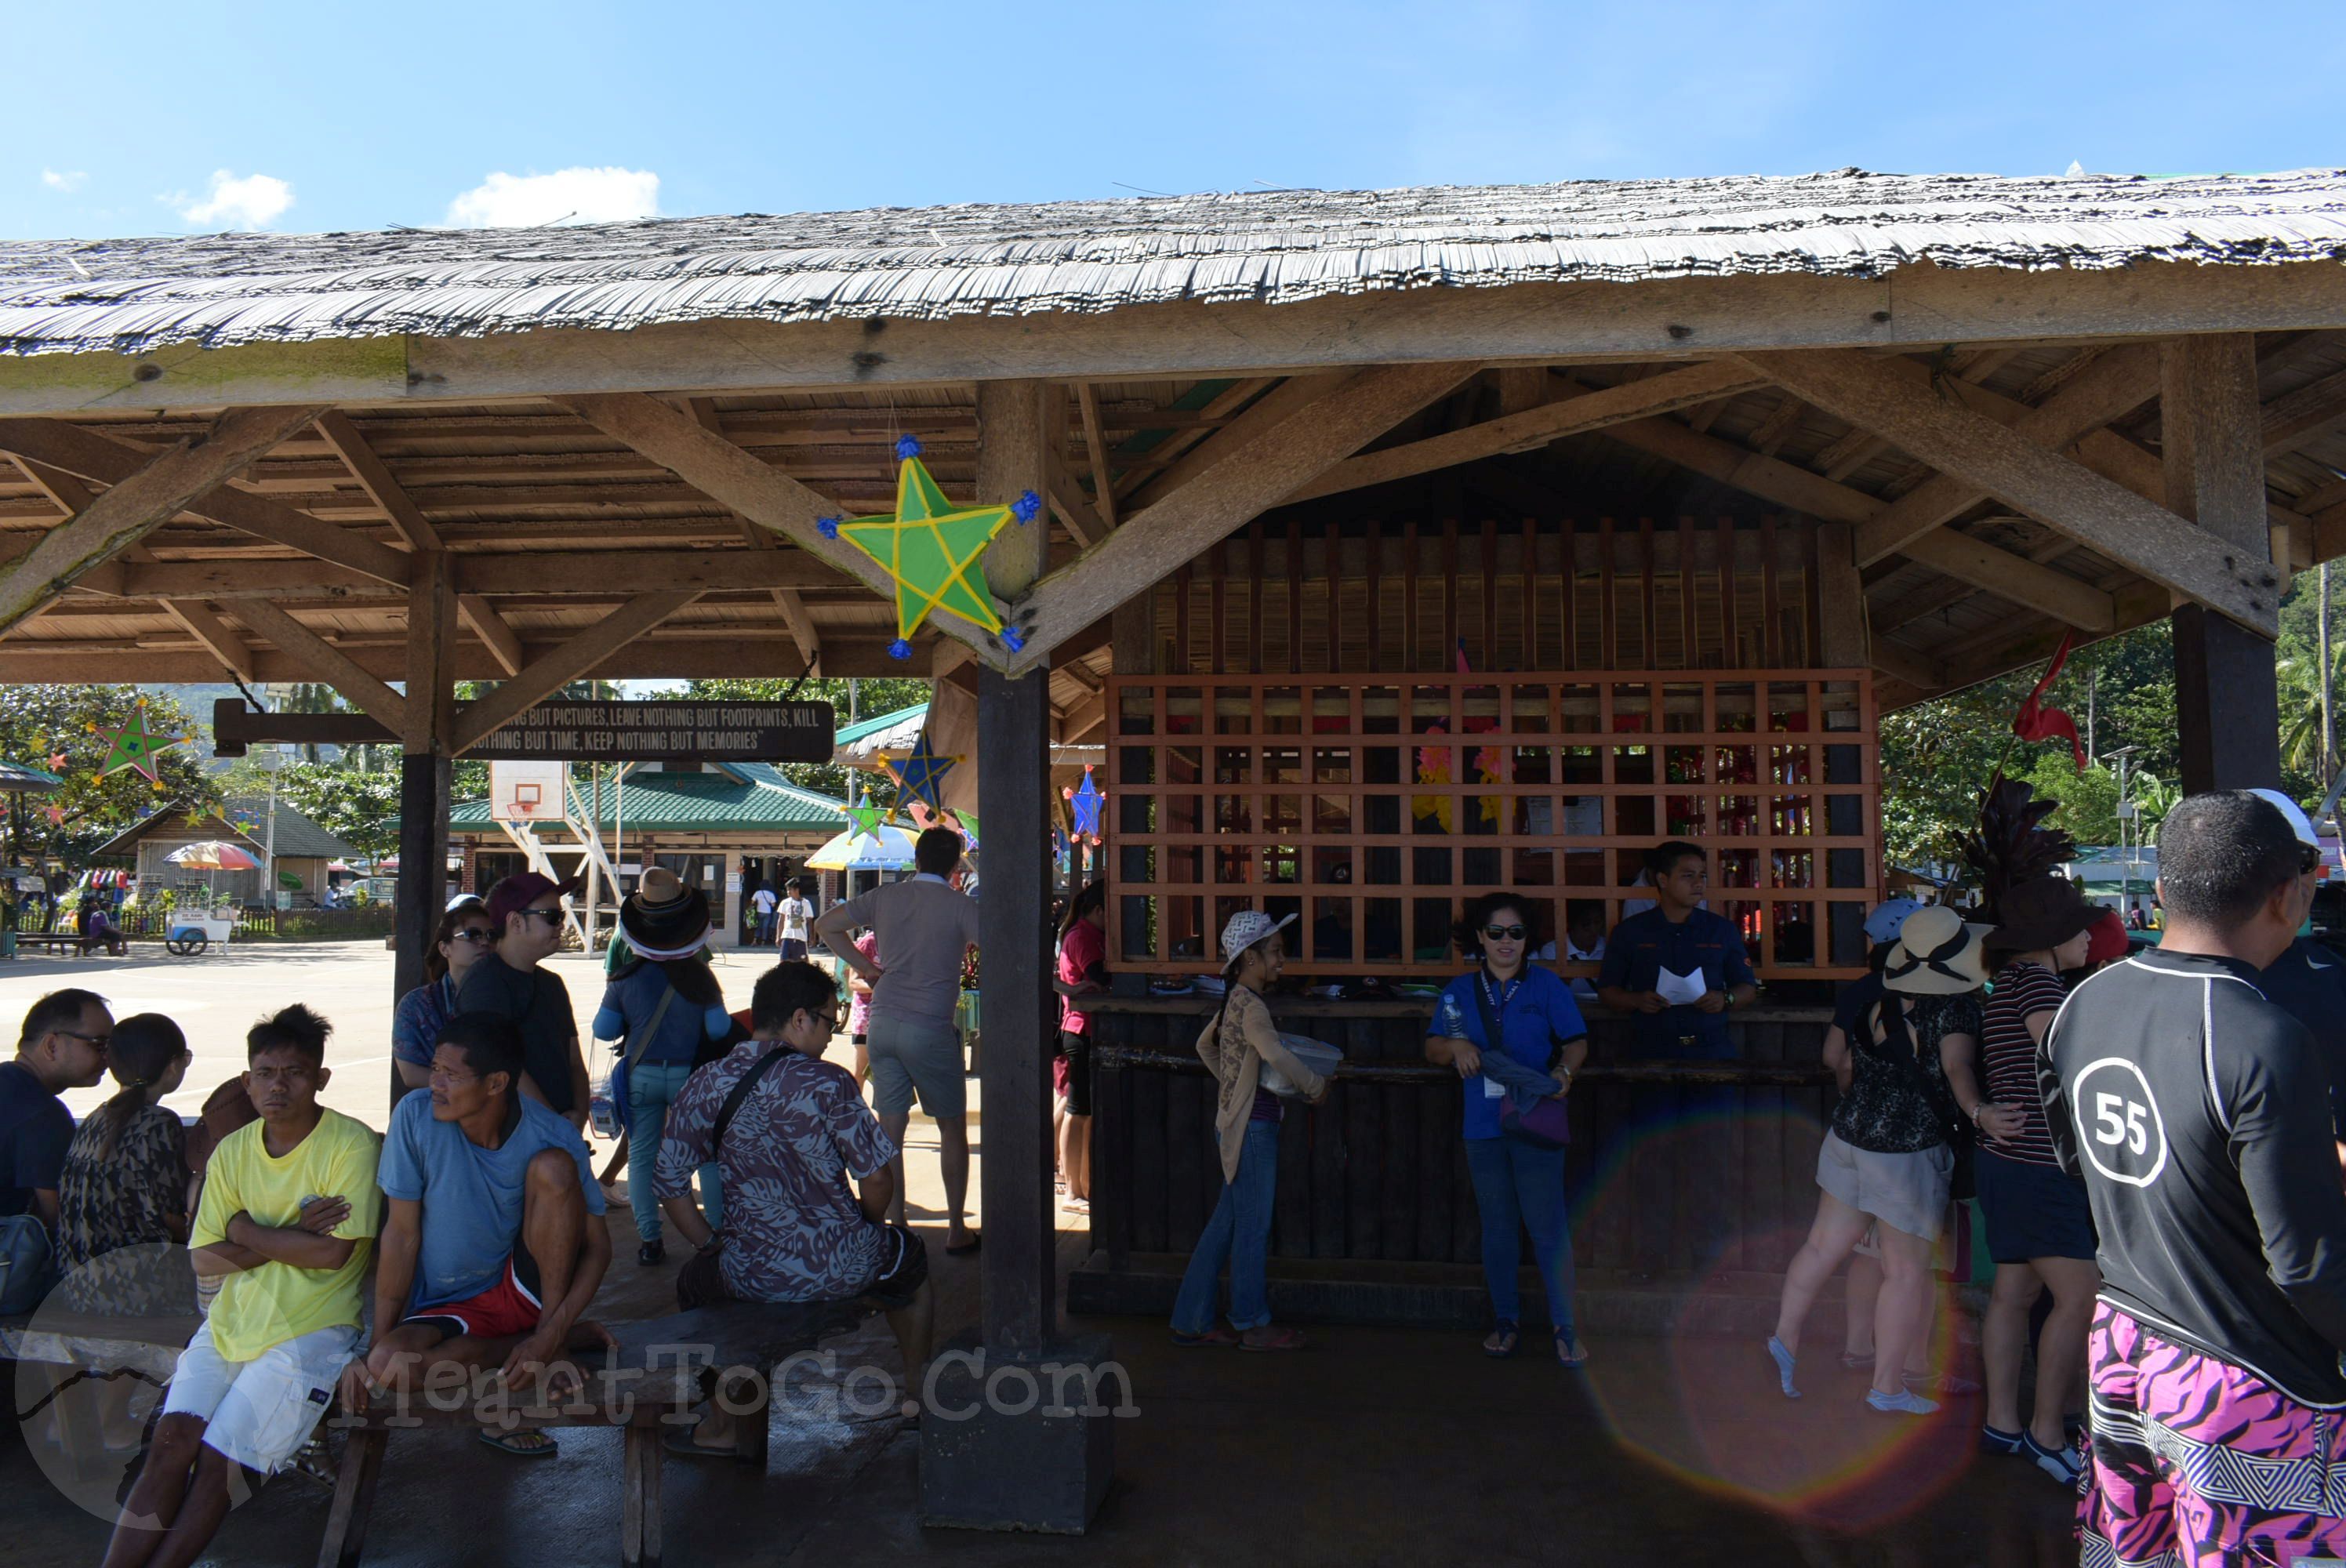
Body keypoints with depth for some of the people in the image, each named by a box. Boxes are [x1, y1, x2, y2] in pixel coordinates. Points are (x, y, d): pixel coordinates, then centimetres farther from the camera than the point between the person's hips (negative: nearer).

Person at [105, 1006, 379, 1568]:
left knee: (219, 1461, -12)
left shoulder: (351, 1144, -9)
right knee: (172, 1441, -12)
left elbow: (333, 1253, -16)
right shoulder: (232, 1151, 9)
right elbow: (204, 1259, 4)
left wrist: (249, 1231, -6)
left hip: (309, 1329, -5)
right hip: (231, 1319, 5)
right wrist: (293, 1236, -12)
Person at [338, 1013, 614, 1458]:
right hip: (449, 1307, 2)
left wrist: (548, 1334, -26)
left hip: (525, 1286, -2)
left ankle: (549, 1340, -14)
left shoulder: (553, 1136, -18)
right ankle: (566, 1338, -10)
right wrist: (377, 1344, -14)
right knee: (389, 1366, -32)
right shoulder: (415, 1117, -17)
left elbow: (597, 1246, -13)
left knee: (553, 1166, -26)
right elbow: (401, 1233, -11)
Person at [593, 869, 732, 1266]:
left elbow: (603, 1030, 0)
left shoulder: (625, 977, -5)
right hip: (690, 1074, -1)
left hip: (641, 1075, 1)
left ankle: (649, 1240, 10)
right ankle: (719, 1230, 12)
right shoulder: (699, 976, -9)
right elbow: (719, 1029, -8)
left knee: (642, 1156, 10)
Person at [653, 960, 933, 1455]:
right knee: (909, 1258, 30)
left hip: (750, 1276, 2)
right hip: (844, 1268, -2)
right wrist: (868, 1228, 10)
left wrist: (711, 1245, 17)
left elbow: (671, 1185, 4)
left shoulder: (703, 1086, -2)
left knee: (695, 1280, 36)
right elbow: (877, 1178, -11)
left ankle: (721, 1426, 36)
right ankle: (918, 1391, 43)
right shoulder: (827, 1082, -13)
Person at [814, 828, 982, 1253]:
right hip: (930, 1028, -4)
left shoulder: (885, 896, 7)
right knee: (952, 1128, 11)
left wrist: (865, 967, 15)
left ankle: (894, 1227, 12)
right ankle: (956, 1230, 16)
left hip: (883, 1023, 4)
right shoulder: (959, 905, -6)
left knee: (889, 1130, 9)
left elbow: (826, 925, 12)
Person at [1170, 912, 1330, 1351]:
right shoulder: (1251, 1004, -18)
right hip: (1251, 1128, -9)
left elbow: (1205, 1045, 27)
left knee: (1227, 1223, 14)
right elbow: (1275, 1053, -34)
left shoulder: (1235, 1000, 12)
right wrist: (1315, 1086, -20)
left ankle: (1192, 1321, 20)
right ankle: (1253, 1325, 16)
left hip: (1235, 1124, 9)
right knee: (1253, 1225, 3)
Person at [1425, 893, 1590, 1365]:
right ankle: (1505, 1321, 23)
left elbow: (1576, 1042, 1)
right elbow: (1432, 1049, 9)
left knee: (1548, 1224, -5)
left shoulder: (1547, 985, 3)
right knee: (1497, 1227, 11)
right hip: (1483, 1126, 3)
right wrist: (1456, 1046, -12)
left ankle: (1564, 1327, 6)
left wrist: (1563, 1072, -19)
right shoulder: (1460, 991, 9)